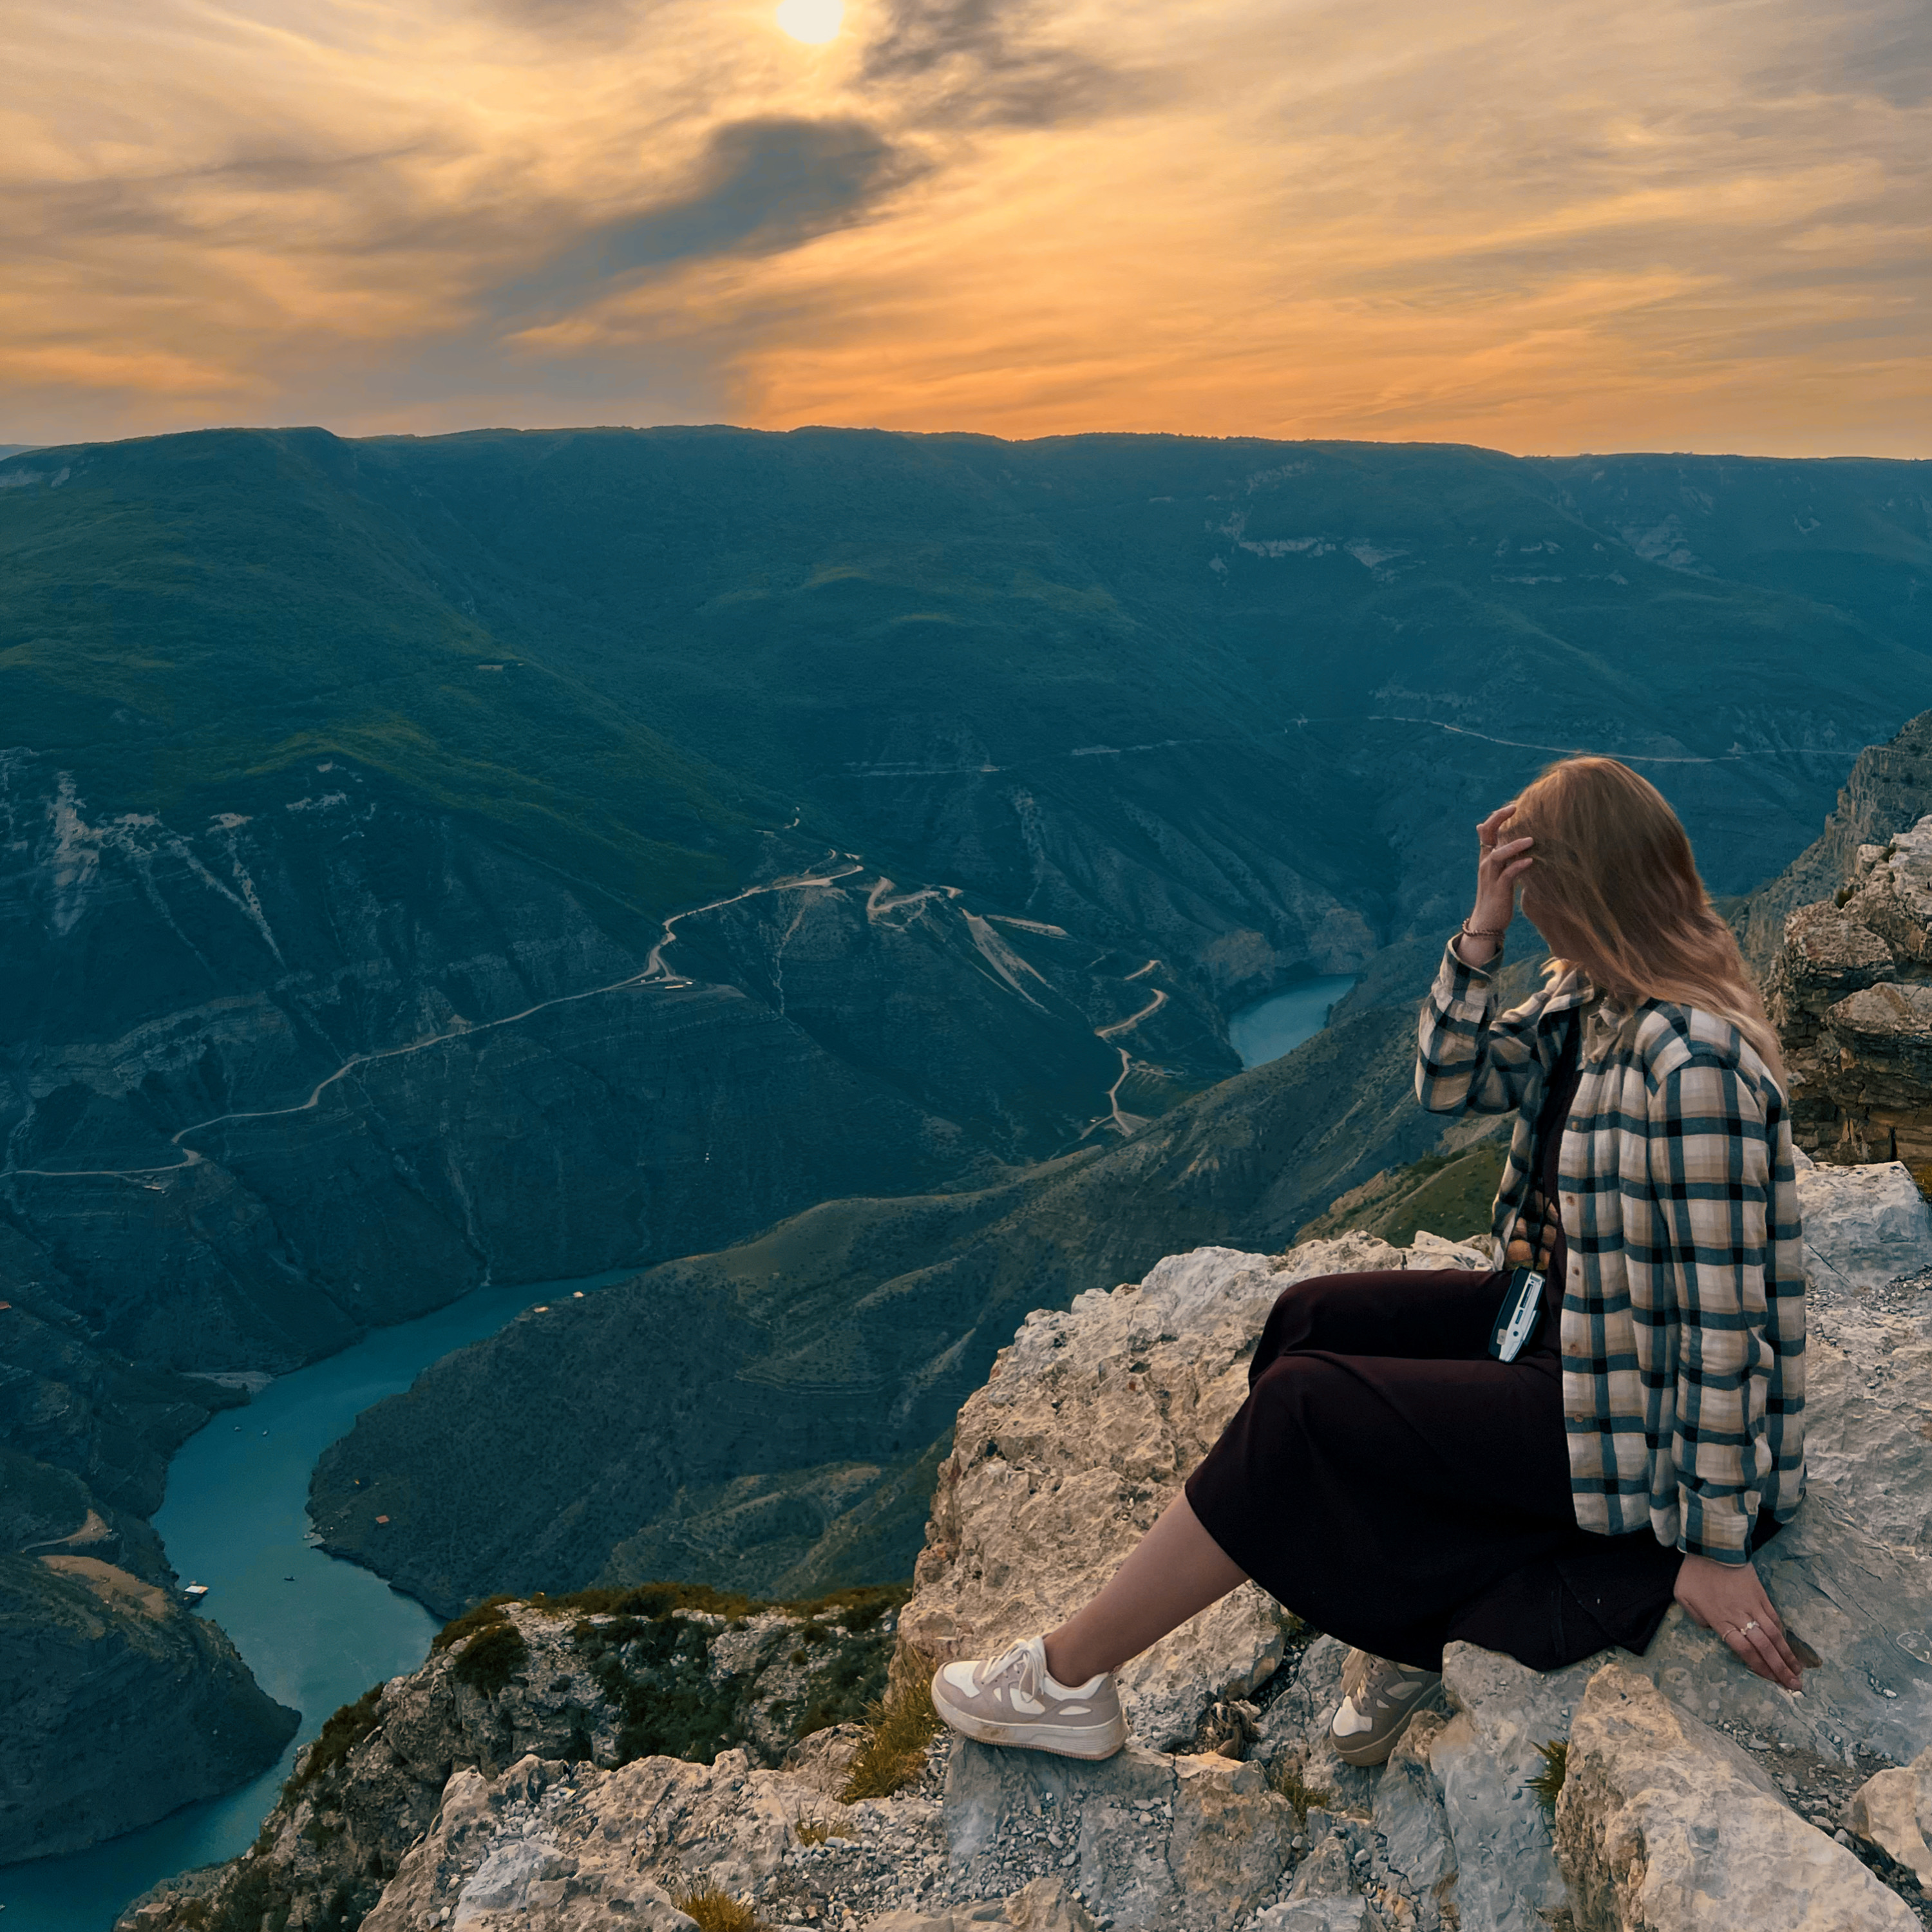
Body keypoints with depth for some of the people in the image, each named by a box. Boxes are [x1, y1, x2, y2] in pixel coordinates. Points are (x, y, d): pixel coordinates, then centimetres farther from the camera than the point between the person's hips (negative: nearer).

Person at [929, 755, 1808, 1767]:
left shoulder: (1694, 1065, -30)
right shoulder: (1590, 995, -1)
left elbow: (1726, 1331, -27)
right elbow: (1451, 1079, 4)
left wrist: (1716, 1548, -21)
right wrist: (1482, 929, -11)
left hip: (1639, 1418, -9)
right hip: (1564, 1320, 9)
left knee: (1302, 1412, -14)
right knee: (1311, 1317, 5)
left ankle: (1065, 1678, 2)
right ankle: (1408, 1631, 9)